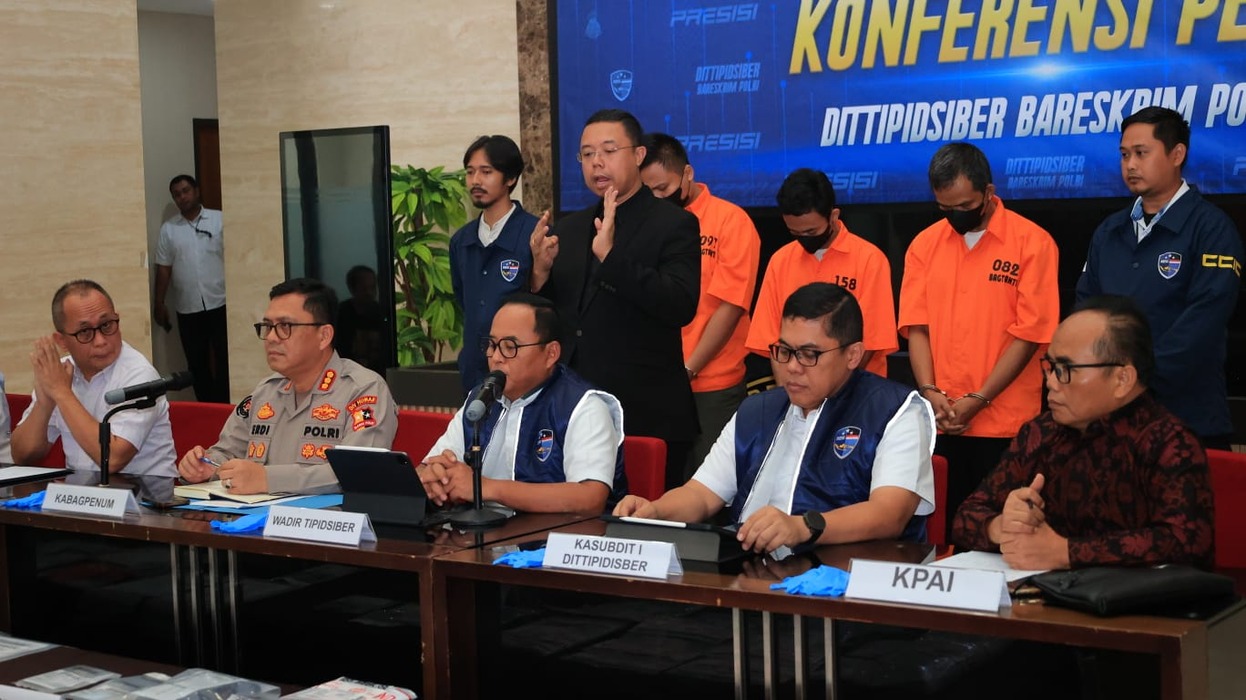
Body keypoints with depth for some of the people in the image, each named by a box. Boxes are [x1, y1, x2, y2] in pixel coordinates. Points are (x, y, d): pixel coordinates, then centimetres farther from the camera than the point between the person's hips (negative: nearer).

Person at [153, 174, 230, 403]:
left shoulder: (219, 220, 0)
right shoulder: (168, 229, 8)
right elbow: (163, 268, 9)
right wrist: (160, 303, 6)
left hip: (220, 303, -3)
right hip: (188, 308, 3)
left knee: (226, 360, -3)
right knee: (197, 363, 7)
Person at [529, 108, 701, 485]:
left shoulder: (674, 225, -3)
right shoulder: (567, 229, 14)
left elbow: (681, 307, -17)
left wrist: (611, 256, -24)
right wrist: (540, 272, -5)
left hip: (644, 414, -5)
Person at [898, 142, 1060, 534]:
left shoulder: (1032, 243, -4)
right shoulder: (925, 244, 8)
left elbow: (1028, 335, -8)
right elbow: (917, 327, 5)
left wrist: (978, 400, -13)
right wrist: (929, 392, -10)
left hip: (1006, 425, -3)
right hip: (939, 423, 3)